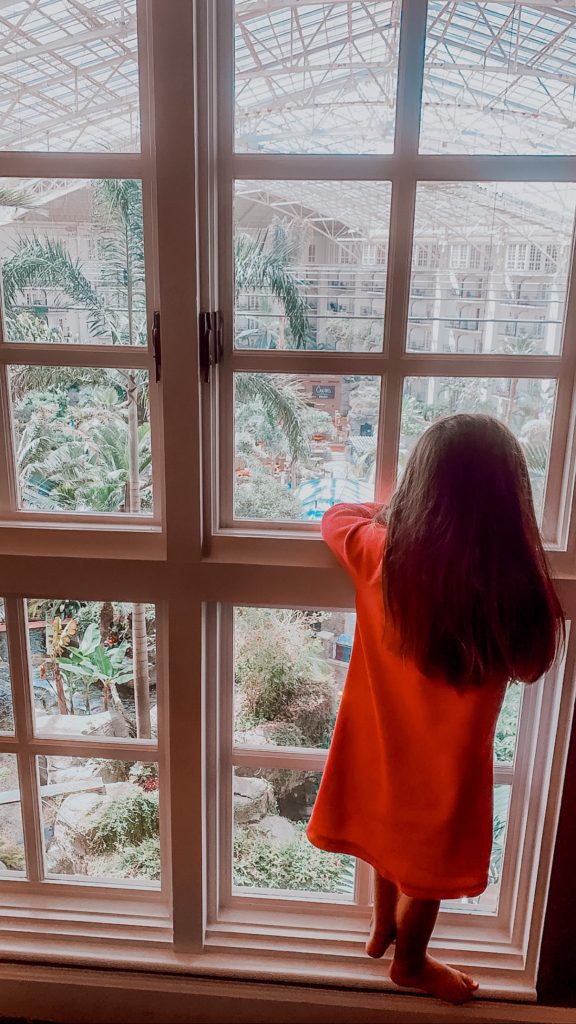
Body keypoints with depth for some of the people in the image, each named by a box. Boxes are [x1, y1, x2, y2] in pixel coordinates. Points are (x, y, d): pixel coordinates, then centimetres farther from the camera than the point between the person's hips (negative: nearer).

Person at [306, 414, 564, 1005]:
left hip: (381, 742, 3)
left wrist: (393, 511, 8)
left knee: (393, 841, 31)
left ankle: (382, 930, 57)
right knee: (427, 869, 24)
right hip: (445, 760, -3)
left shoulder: (378, 553, -22)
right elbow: (530, 668, -9)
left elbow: (334, 517, 0)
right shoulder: (515, 584, -29)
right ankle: (410, 964, 50)